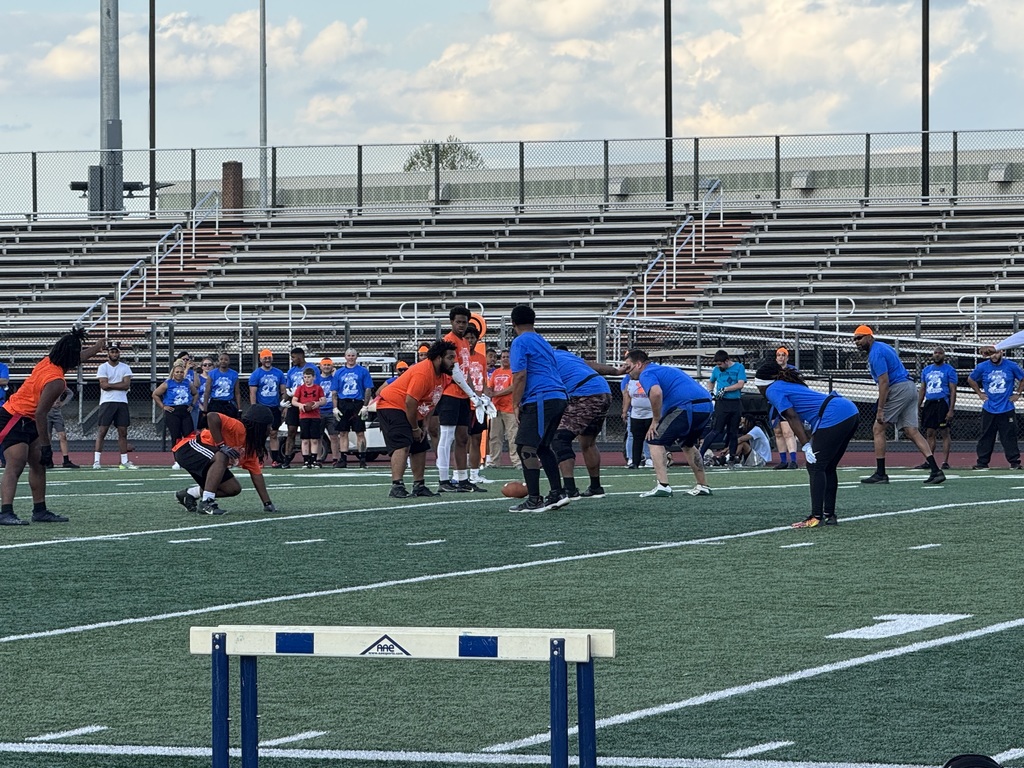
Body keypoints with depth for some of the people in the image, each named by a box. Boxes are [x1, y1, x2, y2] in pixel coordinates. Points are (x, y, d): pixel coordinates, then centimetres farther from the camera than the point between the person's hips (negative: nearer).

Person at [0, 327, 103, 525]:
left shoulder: (48, 361, 3)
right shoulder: (55, 381, -24)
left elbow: (76, 359, 26)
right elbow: (40, 414, -24)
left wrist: (96, 347, 41)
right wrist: (46, 444, -19)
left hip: (25, 421, 10)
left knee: (38, 465, 13)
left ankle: (40, 510, 18)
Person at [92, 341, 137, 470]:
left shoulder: (125, 368, 11)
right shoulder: (103, 367, 2)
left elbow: (126, 385, -2)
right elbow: (104, 385, -10)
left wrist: (110, 385, -7)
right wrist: (119, 385, -5)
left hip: (122, 403, 3)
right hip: (107, 402, -3)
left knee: (123, 432, 4)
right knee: (102, 431, -7)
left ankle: (124, 461, 8)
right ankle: (96, 461, -9)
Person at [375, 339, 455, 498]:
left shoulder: (443, 376, 4)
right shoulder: (422, 373, -27)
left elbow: (431, 403, 13)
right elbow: (410, 402, -28)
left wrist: (424, 426, 5)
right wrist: (415, 428, -17)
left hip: (411, 412, 10)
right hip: (392, 406, -10)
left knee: (420, 447, 12)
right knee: (403, 445, -22)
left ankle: (419, 486, 22)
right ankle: (396, 487, -29)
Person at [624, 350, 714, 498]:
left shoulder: (646, 374, -1)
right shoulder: (663, 369, 30)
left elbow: (656, 392, -23)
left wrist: (655, 421, -13)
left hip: (688, 407, -9)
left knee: (656, 441, -4)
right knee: (688, 445, 29)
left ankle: (663, 486, -16)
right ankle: (703, 486, 30)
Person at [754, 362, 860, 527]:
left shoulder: (773, 390, 2)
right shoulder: (791, 384, 29)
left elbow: (793, 417, -8)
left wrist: (806, 446, -12)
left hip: (834, 417, -9)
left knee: (816, 467, -5)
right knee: (828, 468, 16)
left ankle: (816, 517, -9)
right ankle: (829, 515, 18)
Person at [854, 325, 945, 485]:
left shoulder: (876, 353, -12)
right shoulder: (883, 347, 19)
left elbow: (884, 382, -20)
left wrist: (880, 410, -22)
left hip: (898, 389, -10)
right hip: (910, 388, 10)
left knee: (878, 429, -1)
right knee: (911, 431, 2)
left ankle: (880, 474, -1)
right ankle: (935, 470, -8)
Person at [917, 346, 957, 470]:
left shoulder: (949, 370, -1)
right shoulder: (926, 370, 15)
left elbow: (953, 390, -6)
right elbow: (922, 389, 19)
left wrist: (951, 410, -14)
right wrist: (918, 407, 12)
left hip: (942, 403, -5)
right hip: (929, 403, 5)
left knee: (944, 433, -4)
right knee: (930, 434, 5)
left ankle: (945, 462, -3)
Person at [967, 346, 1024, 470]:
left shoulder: (1012, 366, -3)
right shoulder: (982, 367, 0)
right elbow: (971, 380, 16)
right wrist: (979, 393, 9)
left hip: (1007, 409, -1)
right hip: (989, 410, 1)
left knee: (1009, 436, -3)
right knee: (986, 437, 4)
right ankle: (982, 463, 9)